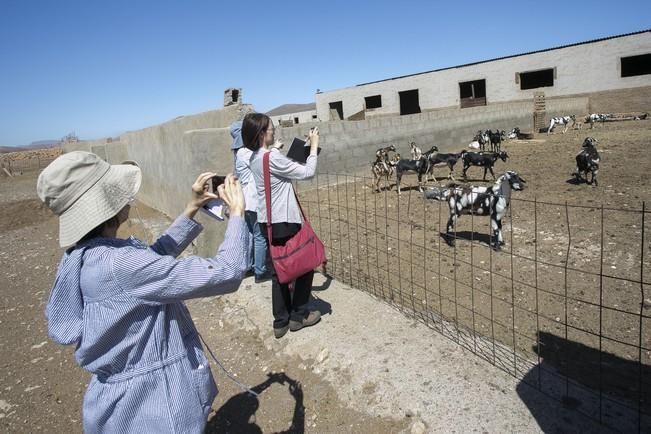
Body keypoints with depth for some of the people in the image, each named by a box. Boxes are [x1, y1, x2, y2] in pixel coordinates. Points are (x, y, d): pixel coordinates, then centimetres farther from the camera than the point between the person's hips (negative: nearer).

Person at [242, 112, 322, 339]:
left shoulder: (255, 158, 9)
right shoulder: (272, 157, -20)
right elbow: (307, 172, -16)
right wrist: (314, 146, -5)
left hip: (268, 222, 9)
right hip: (284, 221, -9)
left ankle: (281, 321, 20)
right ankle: (298, 315, 19)